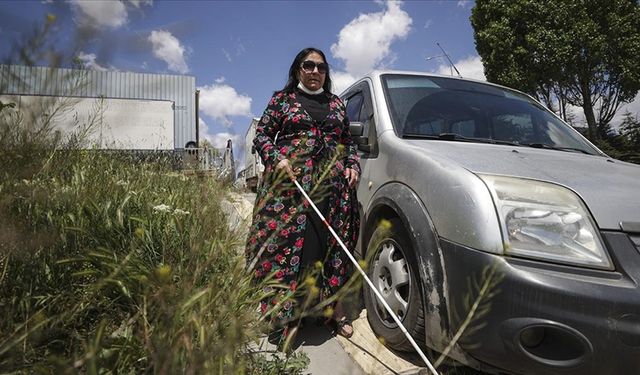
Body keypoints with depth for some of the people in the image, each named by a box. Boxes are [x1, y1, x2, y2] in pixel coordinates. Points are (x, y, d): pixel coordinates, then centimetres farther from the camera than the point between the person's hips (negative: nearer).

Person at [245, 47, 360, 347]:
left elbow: (348, 141, 25)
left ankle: (336, 309, 17)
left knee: (335, 244, 4)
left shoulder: (336, 104, 20)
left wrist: (353, 165, 7)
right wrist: (277, 159, -11)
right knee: (290, 242, -8)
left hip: (334, 186, 4)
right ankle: (285, 315, 3)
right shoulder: (282, 99, 11)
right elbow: (261, 135, 7)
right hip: (291, 183, -3)